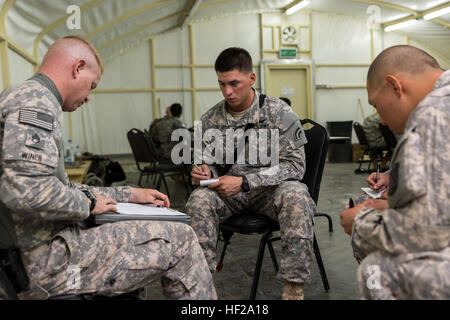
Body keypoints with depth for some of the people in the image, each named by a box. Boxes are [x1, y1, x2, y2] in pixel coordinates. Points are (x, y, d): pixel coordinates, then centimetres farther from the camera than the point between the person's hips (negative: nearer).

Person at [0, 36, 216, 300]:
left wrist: (129, 195, 17)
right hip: (46, 260, -11)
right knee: (180, 240, -9)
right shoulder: (36, 102, -16)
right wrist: (88, 203, -12)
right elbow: (26, 191, -30)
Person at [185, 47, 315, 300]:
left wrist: (244, 182, -24)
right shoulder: (210, 120, 2)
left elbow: (294, 165, -15)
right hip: (230, 193, 3)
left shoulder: (279, 113, -9)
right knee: (199, 198, -27)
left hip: (271, 190, -2)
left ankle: (294, 289, -25)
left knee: (296, 194, -35)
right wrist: (205, 172, -15)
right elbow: (210, 164, 13)